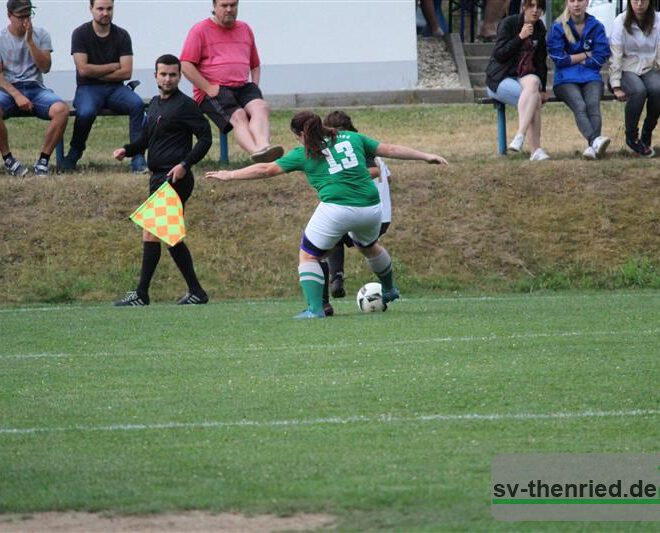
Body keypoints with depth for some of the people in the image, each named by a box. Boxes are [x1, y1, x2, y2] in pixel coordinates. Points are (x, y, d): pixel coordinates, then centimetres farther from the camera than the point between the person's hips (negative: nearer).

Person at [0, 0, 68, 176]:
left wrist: (29, 41, -11)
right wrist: (17, 95, -18)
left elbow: (45, 67, -2)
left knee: (61, 109, -31)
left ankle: (43, 160, -19)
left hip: (35, 88, 1)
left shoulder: (40, 34, 9)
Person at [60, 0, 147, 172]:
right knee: (86, 112, -36)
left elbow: (126, 72, -3)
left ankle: (138, 158, -28)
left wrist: (97, 73, -6)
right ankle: (74, 154, -8)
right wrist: (113, 66, -4)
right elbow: (83, 69, -12)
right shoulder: (80, 34, -2)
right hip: (88, 88, -2)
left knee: (137, 104, -29)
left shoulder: (122, 35, 4)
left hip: (115, 88, 2)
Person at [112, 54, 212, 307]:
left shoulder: (185, 105, -8)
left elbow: (205, 137, -10)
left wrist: (185, 164, -20)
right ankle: (196, 292, 17)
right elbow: (147, 139, 24)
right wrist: (127, 150, 5)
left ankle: (141, 294, -10)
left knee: (151, 233, -11)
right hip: (158, 178, 9)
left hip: (175, 179, -9)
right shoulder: (155, 104, 18)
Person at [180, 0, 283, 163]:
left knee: (260, 107, -30)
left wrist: (255, 87, 13)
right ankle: (257, 152, -58)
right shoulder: (200, 30, 5)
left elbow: (255, 65, 32)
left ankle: (263, 147, -56)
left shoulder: (245, 29, 22)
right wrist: (208, 88, -11)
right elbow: (186, 66, -4)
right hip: (213, 92, -4)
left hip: (243, 87, 4)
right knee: (238, 116, -33)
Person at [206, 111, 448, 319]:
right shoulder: (352, 138, 14)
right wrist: (426, 156, 24)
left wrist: (230, 175, 18)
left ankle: (315, 308, -6)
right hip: (370, 207, 5)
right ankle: (389, 290, 53)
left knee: (308, 256, 9)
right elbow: (390, 149, 16)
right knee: (368, 246, 34)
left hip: (336, 209, -5)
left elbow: (266, 169, 8)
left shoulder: (304, 154, 5)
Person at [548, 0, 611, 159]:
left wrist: (573, 60, 0)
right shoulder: (558, 28, 6)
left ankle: (592, 146, -50)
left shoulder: (596, 27, 11)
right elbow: (559, 59, -2)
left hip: (591, 78, 2)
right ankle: (595, 140, -55)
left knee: (593, 104, -30)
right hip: (566, 79, -2)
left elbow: (600, 58, 3)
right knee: (579, 106, -31)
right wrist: (586, 55, 1)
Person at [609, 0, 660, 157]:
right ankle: (631, 137, -14)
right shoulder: (621, 22, -8)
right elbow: (615, 56, -10)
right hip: (627, 70, -2)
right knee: (638, 90, -34)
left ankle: (646, 137, -10)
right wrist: (616, 87, -16)